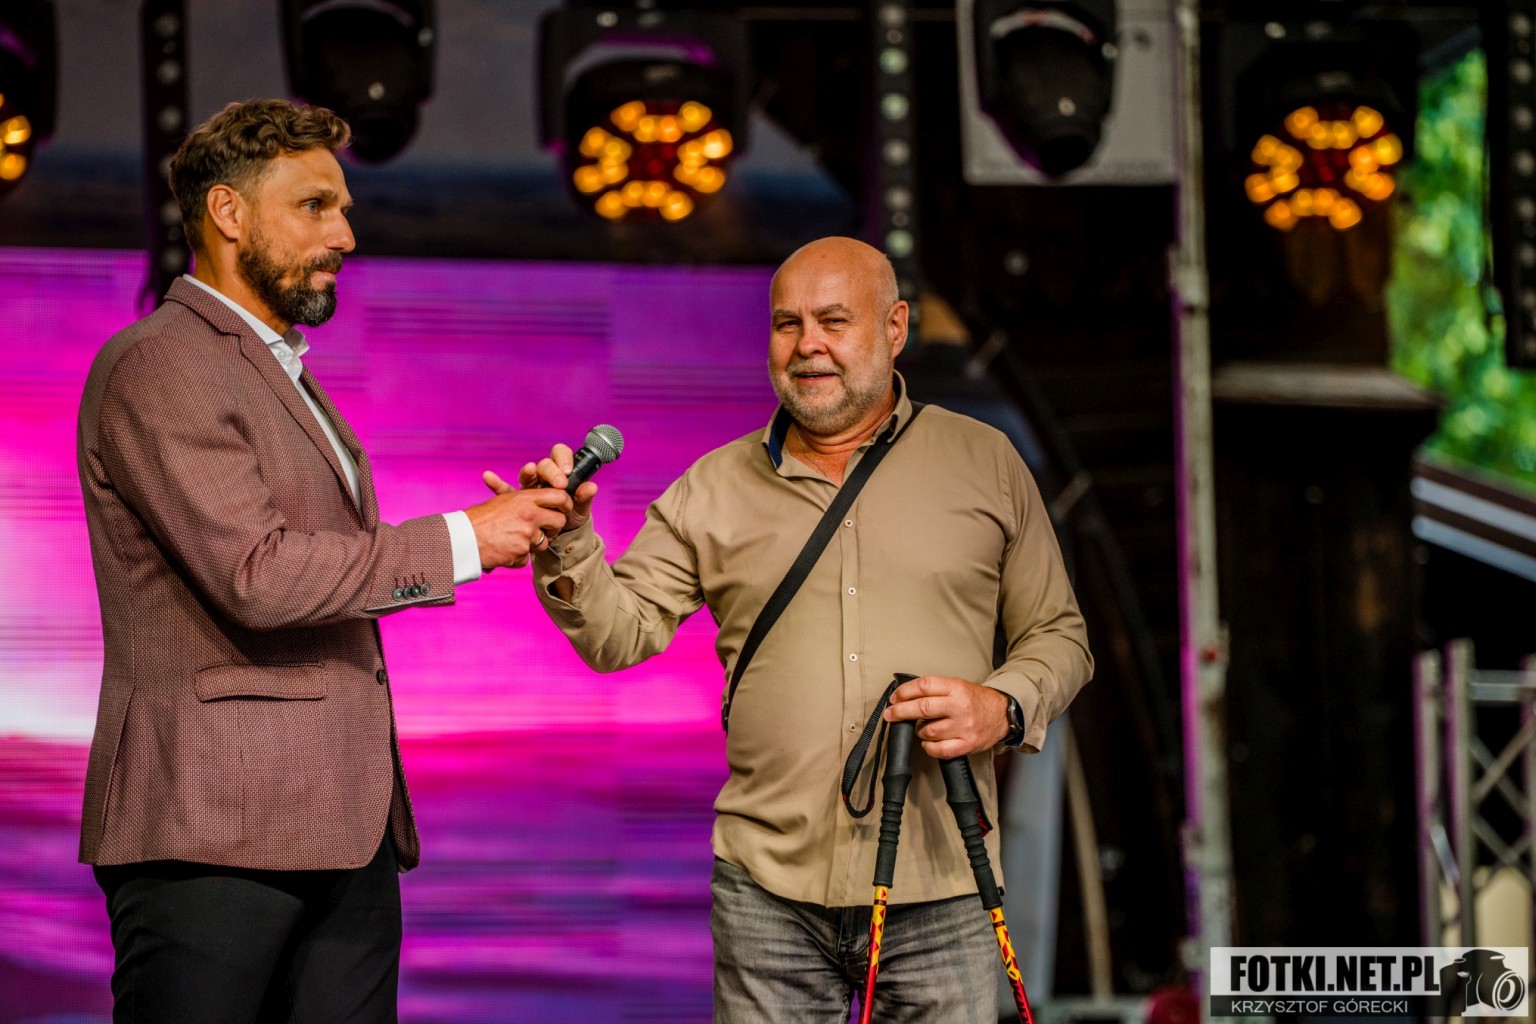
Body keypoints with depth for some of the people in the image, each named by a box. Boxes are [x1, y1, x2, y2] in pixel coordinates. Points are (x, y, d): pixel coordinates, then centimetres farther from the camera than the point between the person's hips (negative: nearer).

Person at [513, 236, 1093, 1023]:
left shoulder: (984, 464, 7)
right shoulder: (716, 488, 9)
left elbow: (1058, 635, 11)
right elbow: (620, 632, 1)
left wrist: (1004, 708, -9)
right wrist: (567, 545, -17)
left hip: (938, 888, -1)